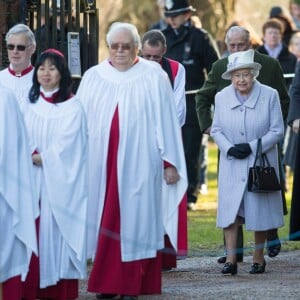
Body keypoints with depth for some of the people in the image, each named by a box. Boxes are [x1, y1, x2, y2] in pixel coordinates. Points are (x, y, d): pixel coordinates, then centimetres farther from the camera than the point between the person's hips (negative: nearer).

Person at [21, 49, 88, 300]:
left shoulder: (72, 106, -2)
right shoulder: (30, 104, 13)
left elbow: (67, 141, -10)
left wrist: (43, 158, -12)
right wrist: (33, 156, -10)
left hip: (59, 178, -4)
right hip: (32, 178, 4)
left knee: (56, 228, -6)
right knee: (32, 228, -2)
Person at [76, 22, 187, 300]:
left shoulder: (154, 77, 1)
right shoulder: (93, 77, 8)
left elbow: (166, 121, -1)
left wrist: (169, 163, -4)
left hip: (139, 162, -2)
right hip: (101, 162, 3)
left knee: (135, 219, -2)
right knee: (105, 218, 3)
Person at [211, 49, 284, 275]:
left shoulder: (270, 95, -6)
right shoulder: (222, 97, 2)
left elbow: (277, 130, -5)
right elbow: (216, 130, 7)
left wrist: (252, 147, -16)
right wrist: (229, 149, -11)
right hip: (232, 165, 2)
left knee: (260, 211, 5)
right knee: (230, 211, -6)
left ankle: (258, 258, 16)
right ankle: (231, 260, -7)